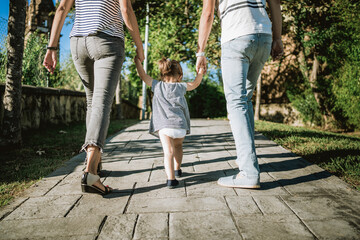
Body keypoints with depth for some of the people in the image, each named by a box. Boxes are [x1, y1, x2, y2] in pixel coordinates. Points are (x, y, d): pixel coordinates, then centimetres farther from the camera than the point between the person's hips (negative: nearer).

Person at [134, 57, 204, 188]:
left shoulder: (157, 85, 15)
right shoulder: (181, 86, 16)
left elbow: (143, 75, 24)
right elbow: (195, 84, 31)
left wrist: (137, 61, 34)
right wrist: (201, 71, 41)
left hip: (164, 125, -2)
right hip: (180, 125, 2)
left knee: (168, 152, -10)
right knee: (178, 145, 28)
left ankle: (171, 178, -25)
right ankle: (177, 169, 38)